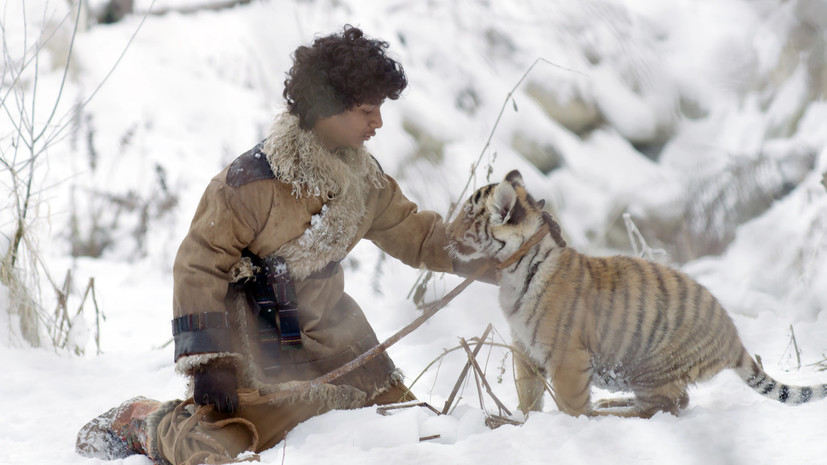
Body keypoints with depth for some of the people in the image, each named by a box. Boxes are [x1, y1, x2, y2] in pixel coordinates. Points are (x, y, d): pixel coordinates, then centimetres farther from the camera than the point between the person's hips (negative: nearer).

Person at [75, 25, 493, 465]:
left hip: (324, 326, 7)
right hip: (254, 341, -7)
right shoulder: (253, 180, -25)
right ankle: (142, 424, 11)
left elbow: (411, 232, 9)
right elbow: (200, 264, -21)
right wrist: (208, 361, -24)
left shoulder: (364, 176, -2)